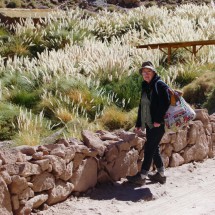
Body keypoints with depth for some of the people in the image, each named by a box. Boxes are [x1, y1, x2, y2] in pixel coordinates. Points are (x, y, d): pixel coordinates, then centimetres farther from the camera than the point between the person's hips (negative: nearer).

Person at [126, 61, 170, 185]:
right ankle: (161, 175, 23)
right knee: (154, 148, 12)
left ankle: (142, 176, -2)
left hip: (158, 125, -8)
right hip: (149, 124, 8)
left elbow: (166, 104, -18)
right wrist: (139, 124, 18)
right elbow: (142, 106, 19)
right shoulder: (145, 87, 15)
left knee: (149, 148, -6)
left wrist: (158, 120, -21)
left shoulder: (160, 85, -10)